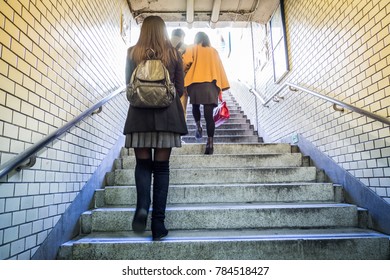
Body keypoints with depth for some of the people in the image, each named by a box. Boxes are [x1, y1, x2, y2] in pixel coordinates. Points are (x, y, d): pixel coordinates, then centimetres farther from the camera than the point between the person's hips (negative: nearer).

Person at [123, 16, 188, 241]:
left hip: (140, 115, 0)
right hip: (167, 115, 0)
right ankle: (158, 223, 5)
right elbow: (180, 89, 7)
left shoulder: (133, 53, 7)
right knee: (161, 167, 3)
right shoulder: (174, 54, 7)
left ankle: (142, 207, -14)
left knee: (143, 164, 10)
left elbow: (129, 85, 12)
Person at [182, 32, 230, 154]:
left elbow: (186, 62, -5)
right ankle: (210, 143, -11)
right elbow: (219, 68, 15)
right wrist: (222, 86, 15)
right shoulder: (214, 51, 20)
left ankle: (198, 126, 2)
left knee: (196, 106, 25)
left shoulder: (192, 48, 13)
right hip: (211, 84, 1)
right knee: (209, 114, -4)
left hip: (196, 83, -1)